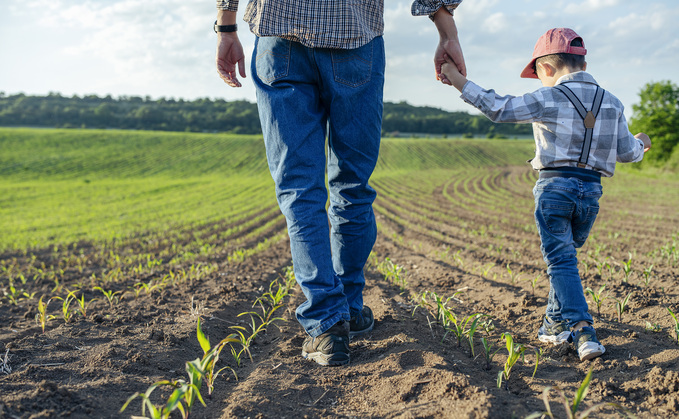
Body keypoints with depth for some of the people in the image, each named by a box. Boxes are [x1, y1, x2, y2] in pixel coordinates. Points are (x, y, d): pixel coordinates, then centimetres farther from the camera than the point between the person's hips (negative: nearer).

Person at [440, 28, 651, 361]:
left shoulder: (549, 99, -7)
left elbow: (500, 109, -11)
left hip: (554, 186, -5)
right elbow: (626, 152, 15)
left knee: (561, 261, -6)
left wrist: (461, 83, -5)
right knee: (564, 256, 19)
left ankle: (582, 330, -17)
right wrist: (641, 144, 40)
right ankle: (556, 324, 24)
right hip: (591, 188, 6)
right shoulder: (611, 103, 10)